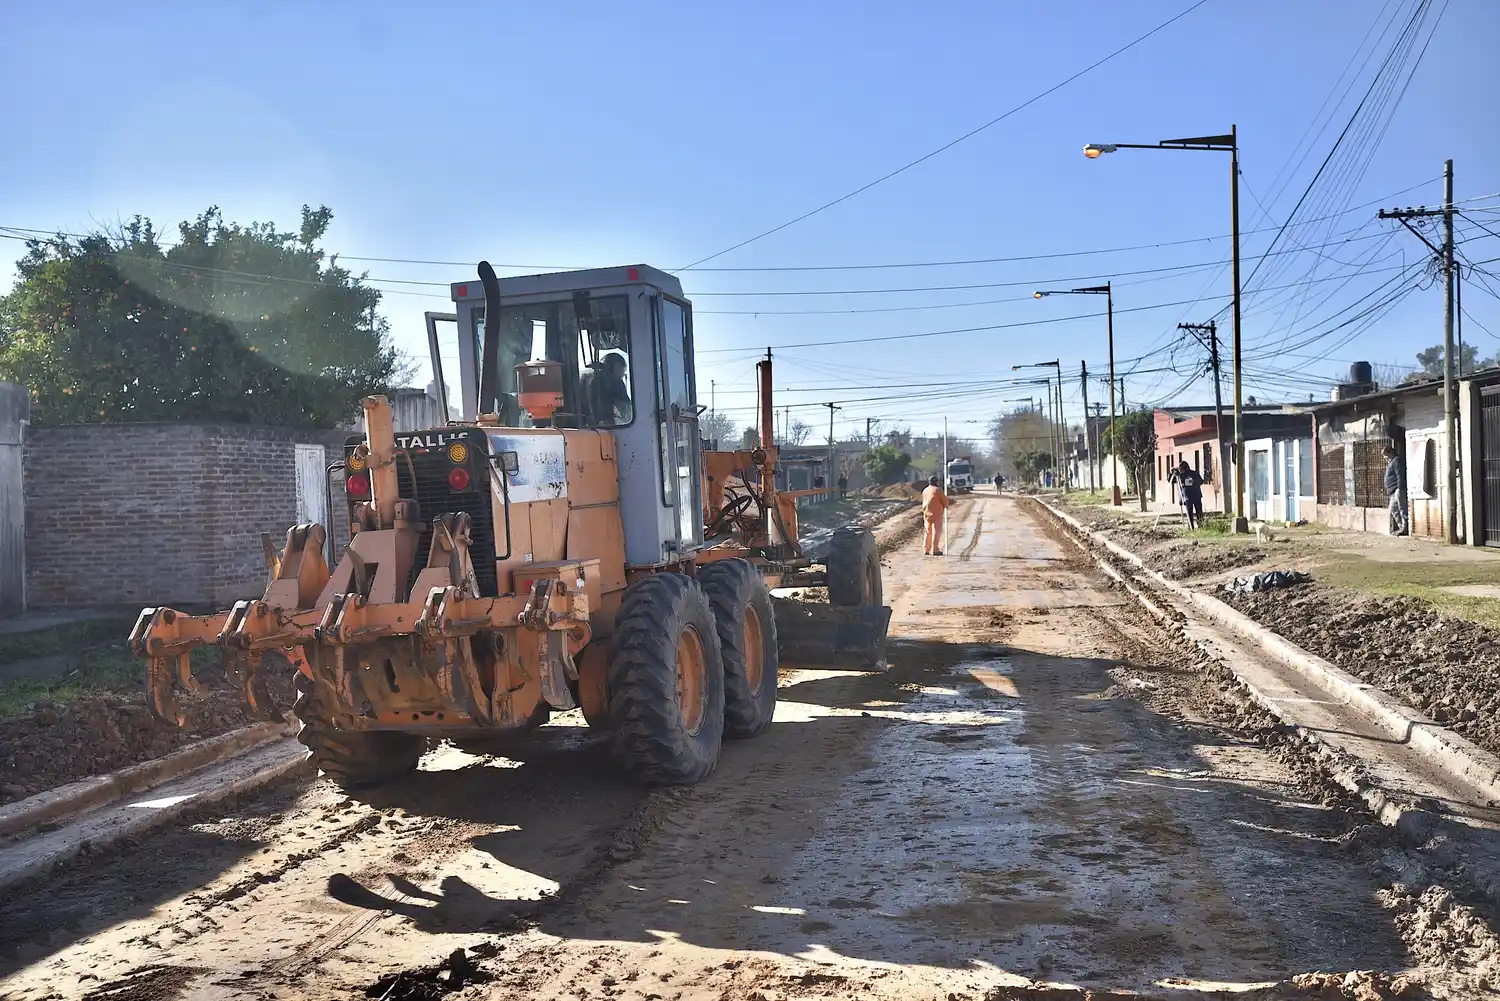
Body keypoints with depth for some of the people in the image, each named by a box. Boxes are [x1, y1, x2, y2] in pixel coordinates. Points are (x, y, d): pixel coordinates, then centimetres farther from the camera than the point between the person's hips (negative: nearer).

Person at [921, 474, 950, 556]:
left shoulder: (925, 491, 13)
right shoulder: (938, 490, -8)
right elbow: (944, 500, -6)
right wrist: (946, 506, 14)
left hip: (926, 514, 6)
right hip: (936, 514, -6)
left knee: (928, 532, 13)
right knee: (936, 532, -3)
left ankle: (926, 550, 9)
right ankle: (935, 550, -6)